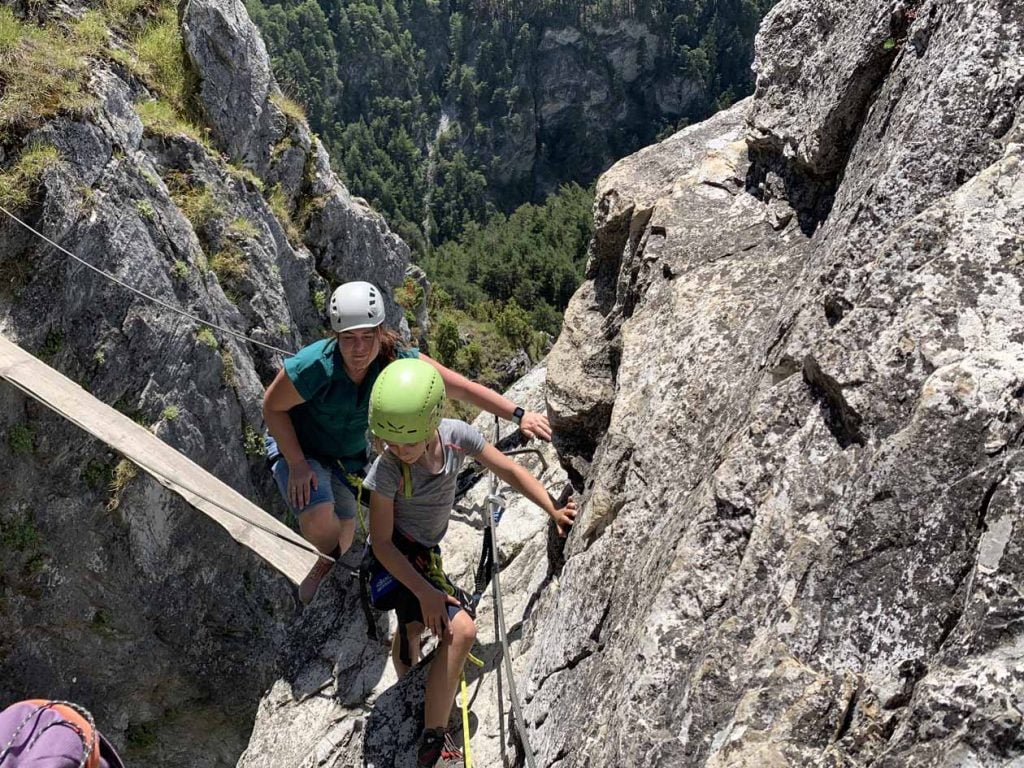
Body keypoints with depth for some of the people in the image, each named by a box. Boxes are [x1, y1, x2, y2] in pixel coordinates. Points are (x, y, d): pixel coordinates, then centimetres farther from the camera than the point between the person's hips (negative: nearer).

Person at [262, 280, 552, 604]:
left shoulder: (396, 360, -27)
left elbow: (461, 387, -23)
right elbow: (272, 407, -20)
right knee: (320, 520, -29)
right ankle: (320, 567, 7)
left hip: (349, 455, 4)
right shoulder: (314, 366, -37)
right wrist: (297, 465, -23)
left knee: (343, 538, 19)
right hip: (296, 446, -4)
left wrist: (518, 415, -27)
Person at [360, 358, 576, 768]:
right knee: (460, 629, -25)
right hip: (395, 557, -6)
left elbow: (511, 471, -8)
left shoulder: (457, 435, -22)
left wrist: (555, 512, -15)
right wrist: (424, 591, -27)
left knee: (413, 627, 31)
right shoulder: (387, 468, -31)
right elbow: (381, 542, -22)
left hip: (426, 552, 6)